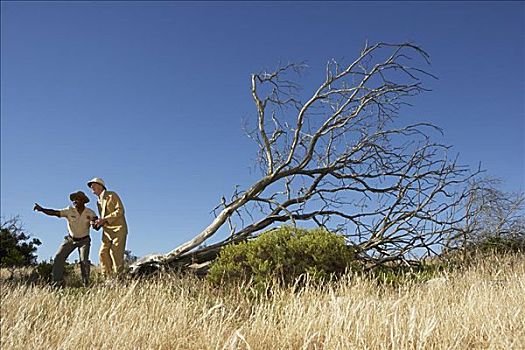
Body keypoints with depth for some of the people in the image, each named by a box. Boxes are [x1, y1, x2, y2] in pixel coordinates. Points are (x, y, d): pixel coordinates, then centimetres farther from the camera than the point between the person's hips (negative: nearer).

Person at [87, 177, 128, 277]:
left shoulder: (112, 195, -3)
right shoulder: (99, 202, 20)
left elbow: (120, 211, -13)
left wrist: (104, 219, -18)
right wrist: (98, 223, 4)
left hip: (118, 229, -7)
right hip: (107, 231, 8)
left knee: (115, 253, -13)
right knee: (103, 253, -1)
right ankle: (107, 277, 4)